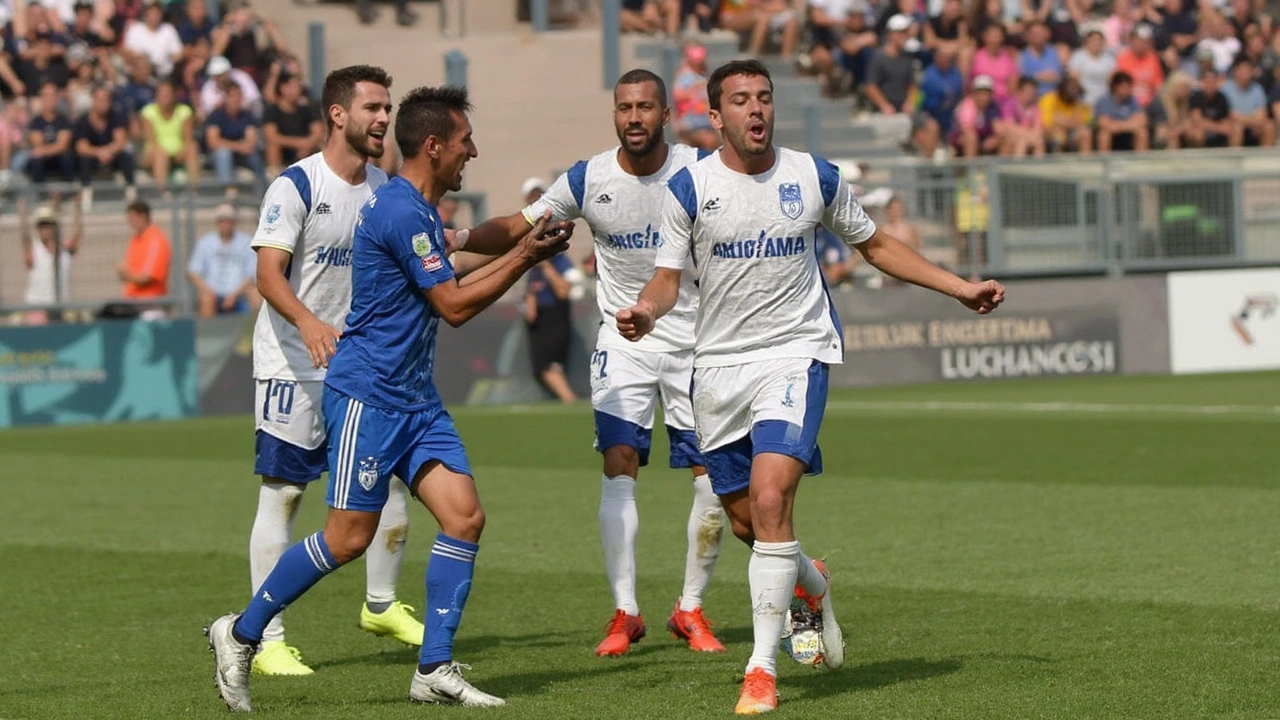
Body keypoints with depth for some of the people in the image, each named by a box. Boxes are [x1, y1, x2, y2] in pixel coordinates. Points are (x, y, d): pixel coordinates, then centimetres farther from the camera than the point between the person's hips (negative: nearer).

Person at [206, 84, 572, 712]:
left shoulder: (419, 210, 15)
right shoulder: (401, 211, -17)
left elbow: (444, 295, 28)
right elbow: (455, 306, -14)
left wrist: (519, 252, 21)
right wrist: (525, 260, -6)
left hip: (414, 398, 10)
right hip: (367, 394, -10)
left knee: (464, 515, -3)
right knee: (349, 538, -7)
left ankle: (435, 669, 0)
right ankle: (241, 633, 9)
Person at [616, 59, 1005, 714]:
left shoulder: (814, 177, 2)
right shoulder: (690, 187, -2)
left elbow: (875, 245, 15)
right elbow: (667, 276, 0)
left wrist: (960, 288, 12)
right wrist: (646, 311, -24)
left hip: (795, 355, -2)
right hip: (719, 365, 2)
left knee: (770, 498, -20)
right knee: (744, 520, 6)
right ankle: (811, 585, 42)